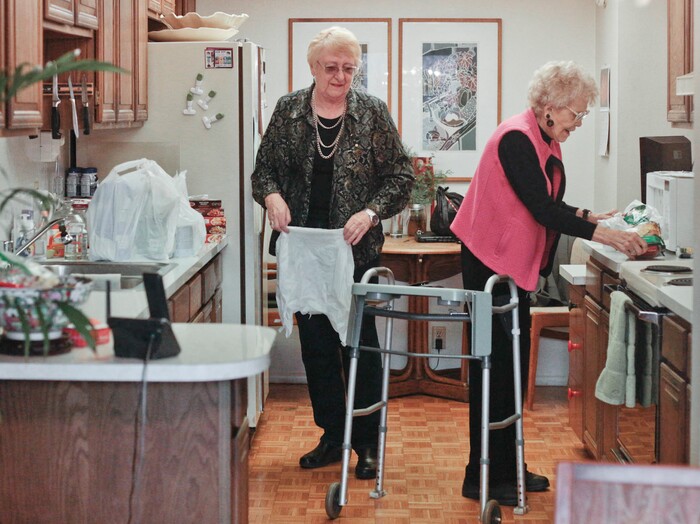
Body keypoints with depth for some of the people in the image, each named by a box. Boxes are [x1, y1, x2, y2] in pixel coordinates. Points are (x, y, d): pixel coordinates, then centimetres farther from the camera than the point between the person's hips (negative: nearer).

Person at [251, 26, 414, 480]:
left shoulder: (372, 113, -2)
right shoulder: (289, 110, 4)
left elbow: (401, 176, -1)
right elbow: (264, 168, 11)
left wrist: (371, 213, -16)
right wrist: (272, 195, -11)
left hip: (356, 250, -3)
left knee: (360, 343, 0)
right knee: (315, 343, 10)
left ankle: (368, 444, 12)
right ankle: (332, 436, 23)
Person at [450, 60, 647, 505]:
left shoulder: (546, 142, 10)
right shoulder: (516, 139, -20)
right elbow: (541, 209, -24)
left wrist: (589, 216, 1)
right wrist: (602, 235, -22)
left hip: (517, 265, 10)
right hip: (492, 263, -10)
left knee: (512, 363, 13)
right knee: (495, 365, -6)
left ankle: (508, 467, 22)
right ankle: (483, 478, 2)